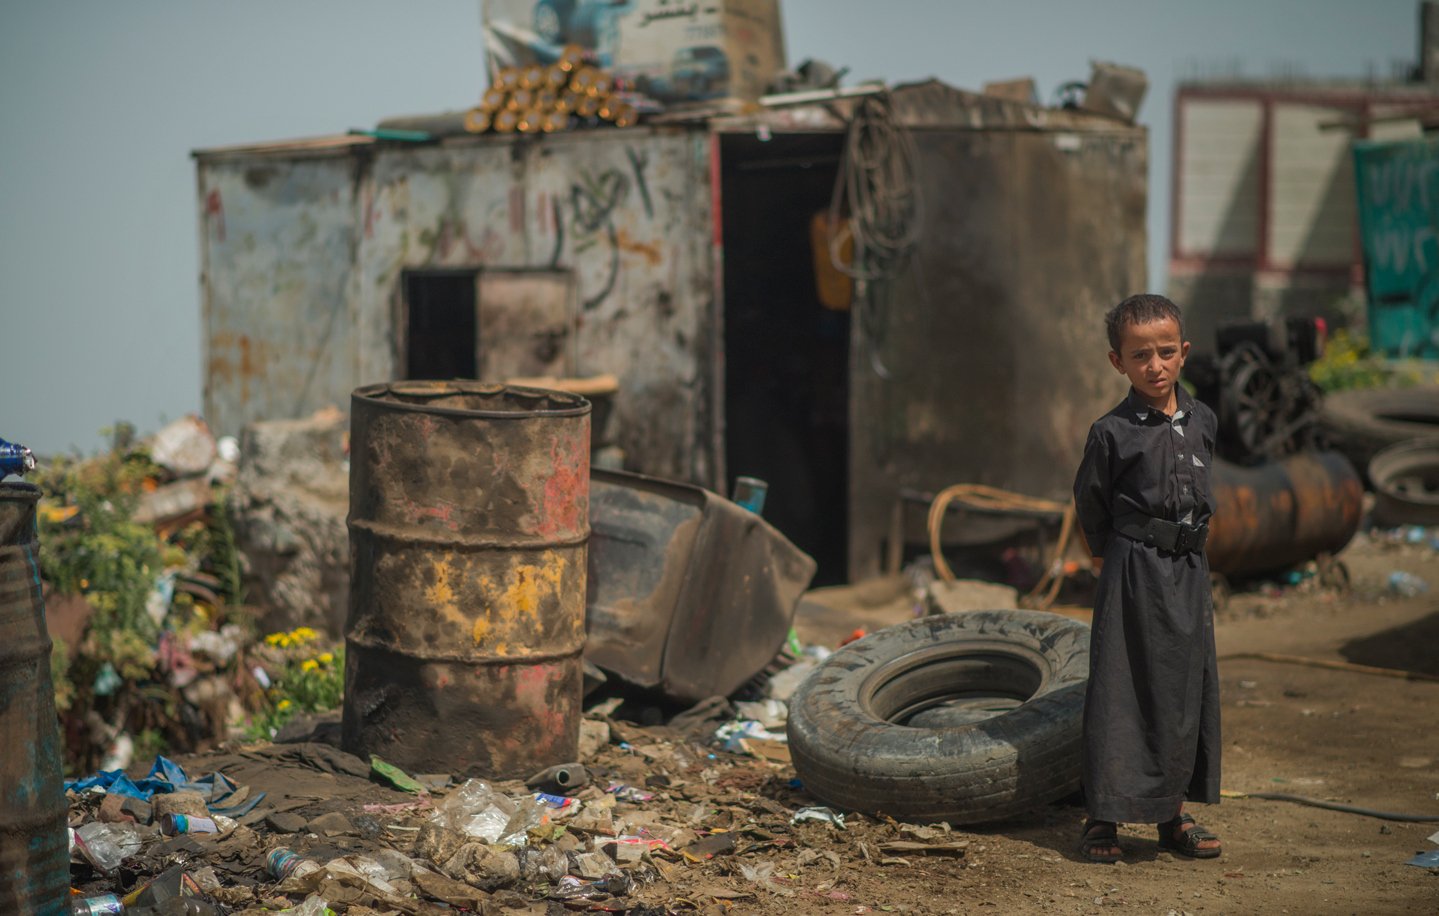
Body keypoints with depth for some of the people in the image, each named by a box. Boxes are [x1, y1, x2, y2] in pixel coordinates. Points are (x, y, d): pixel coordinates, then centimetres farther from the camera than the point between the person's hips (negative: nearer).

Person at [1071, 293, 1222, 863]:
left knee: (1186, 689, 9)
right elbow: (1088, 503, 0)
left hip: (1188, 572, 5)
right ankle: (1103, 819, 5)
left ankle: (1173, 816, 21)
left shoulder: (1202, 422, 5)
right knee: (1121, 692, -3)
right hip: (1132, 576, -5)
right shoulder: (1112, 433, -10)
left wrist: (1185, 549, 15)